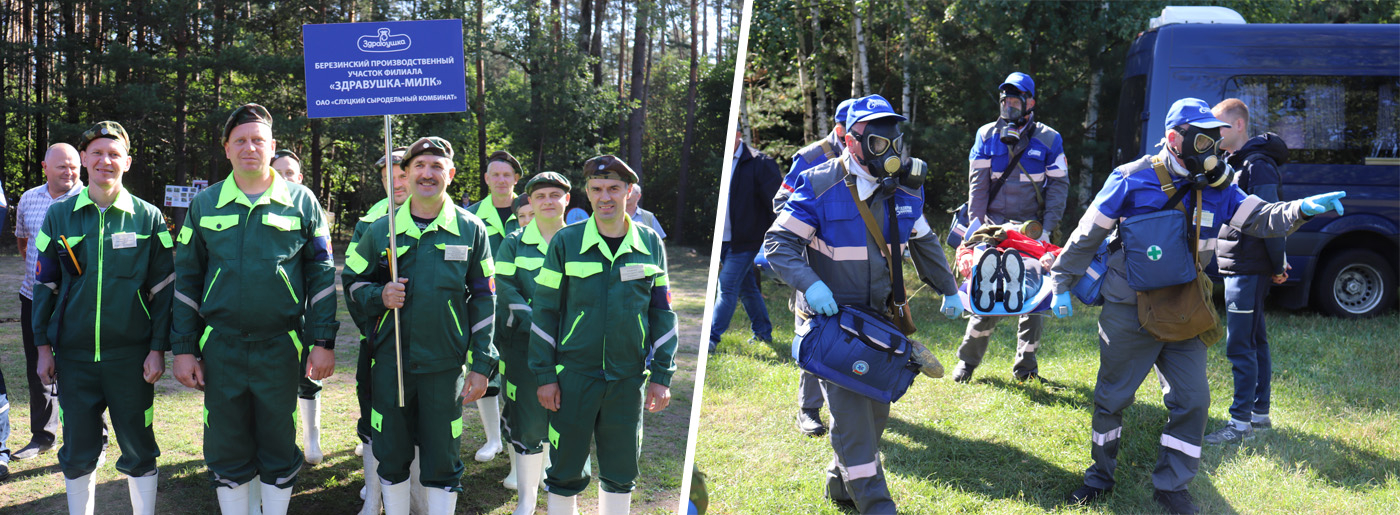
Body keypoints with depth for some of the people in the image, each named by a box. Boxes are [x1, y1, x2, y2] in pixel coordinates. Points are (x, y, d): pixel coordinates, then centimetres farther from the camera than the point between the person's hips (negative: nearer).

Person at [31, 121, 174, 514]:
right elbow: (45, 284, 9)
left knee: (138, 448, 6)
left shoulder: (148, 218, 1)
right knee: (78, 450, 9)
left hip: (131, 356, -1)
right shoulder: (59, 216, 6)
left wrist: (158, 348, -4)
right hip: (74, 354, 2)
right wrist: (43, 346, 5)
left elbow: (163, 289, 2)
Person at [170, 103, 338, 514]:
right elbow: (186, 281, 9)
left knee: (278, 447, 8)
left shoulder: (301, 202, 3)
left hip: (280, 346, -1)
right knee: (226, 449, 8)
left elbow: (322, 277, 3)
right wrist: (183, 349, 3)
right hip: (220, 348, 1)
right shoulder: (205, 205, 6)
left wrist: (324, 342, -4)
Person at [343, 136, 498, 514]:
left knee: (442, 459, 5)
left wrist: (481, 365, -1)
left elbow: (483, 299, 3)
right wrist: (379, 296, -9)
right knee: (391, 456, 10)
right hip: (391, 360, 2)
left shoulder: (471, 230, 1)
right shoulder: (381, 230, 4)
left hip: (445, 364, -1)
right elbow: (352, 279, 14)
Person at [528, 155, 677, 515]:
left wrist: (662, 376, 3)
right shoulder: (566, 242, -3)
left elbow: (662, 313, 7)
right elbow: (545, 312, 0)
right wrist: (545, 375, -4)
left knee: (621, 472, 11)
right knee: (566, 470, 4)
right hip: (574, 375, -2)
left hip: (629, 377, 2)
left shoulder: (651, 244, 3)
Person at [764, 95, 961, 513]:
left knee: (876, 405, 11)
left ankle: (842, 480, 32)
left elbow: (924, 243, 20)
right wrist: (809, 283, -29)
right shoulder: (819, 185, -14)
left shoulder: (905, 189, 3)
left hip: (880, 317, 6)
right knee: (850, 406, -12)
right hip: (831, 316, -6)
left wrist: (948, 289, 26)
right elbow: (778, 243, -14)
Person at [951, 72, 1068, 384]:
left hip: (1032, 229, 0)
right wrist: (976, 225, -6)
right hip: (994, 227, 0)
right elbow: (977, 185, 3)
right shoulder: (987, 136, 7)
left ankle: (1025, 364, 12)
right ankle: (968, 360, 10)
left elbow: (1059, 186, 1)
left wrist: (1047, 229, -8)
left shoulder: (1049, 139, 4)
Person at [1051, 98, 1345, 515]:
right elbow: (1087, 235, -5)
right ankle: (1101, 476, 27)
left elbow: (1261, 219, -4)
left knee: (1192, 400, 1)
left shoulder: (1216, 188, 3)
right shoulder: (1132, 180, -11)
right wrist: (1061, 284, -3)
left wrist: (1301, 210, -25)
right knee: (1111, 398, 8)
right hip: (1129, 312, -4)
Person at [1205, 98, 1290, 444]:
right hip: (1241, 269, 10)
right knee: (1255, 342, 16)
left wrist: (1278, 266, -16)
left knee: (1240, 346, -9)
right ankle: (1260, 413, 25)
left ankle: (1241, 423, -6)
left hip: (1249, 270, -10)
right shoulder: (1233, 163, 16)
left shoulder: (1258, 166, -16)